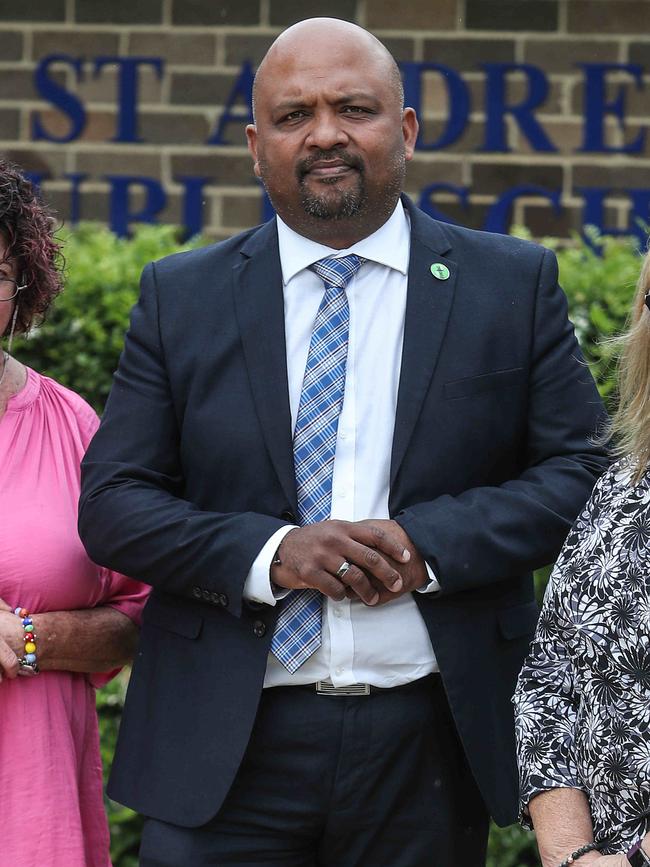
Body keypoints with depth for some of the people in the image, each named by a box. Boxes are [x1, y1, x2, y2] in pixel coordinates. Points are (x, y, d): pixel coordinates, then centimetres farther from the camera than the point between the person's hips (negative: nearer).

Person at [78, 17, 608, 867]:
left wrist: (429, 543, -14)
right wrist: (268, 553, -14)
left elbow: (585, 472, 1)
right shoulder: (181, 295, 7)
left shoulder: (513, 283, 5)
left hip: (429, 737, 0)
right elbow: (111, 504, 3)